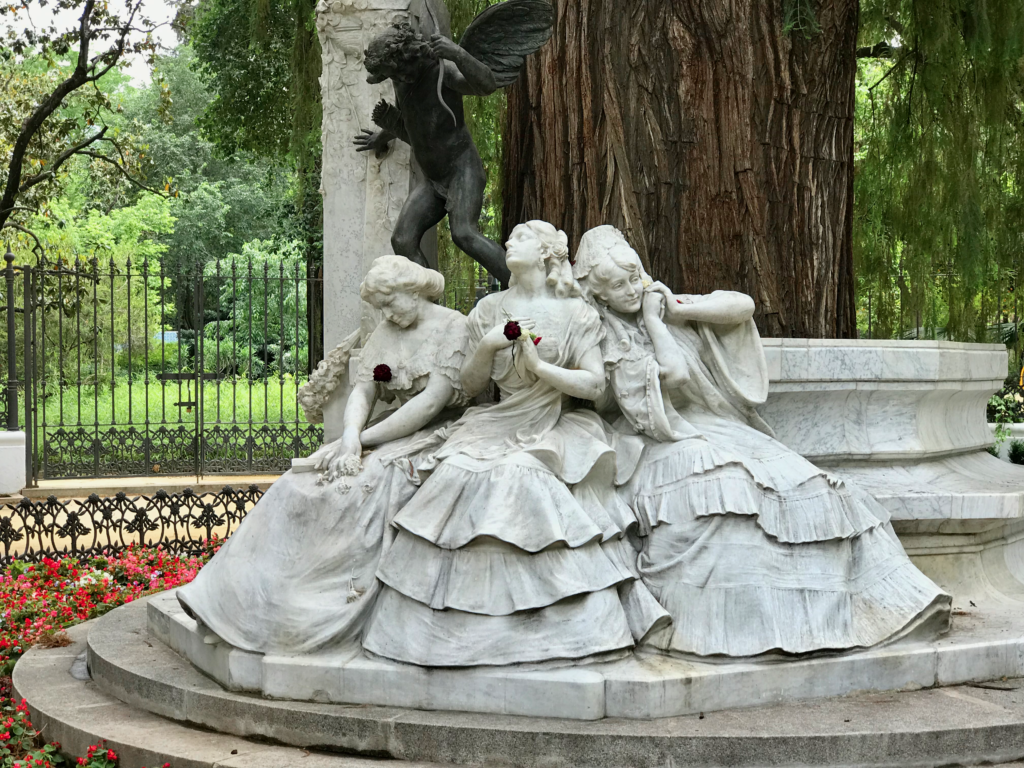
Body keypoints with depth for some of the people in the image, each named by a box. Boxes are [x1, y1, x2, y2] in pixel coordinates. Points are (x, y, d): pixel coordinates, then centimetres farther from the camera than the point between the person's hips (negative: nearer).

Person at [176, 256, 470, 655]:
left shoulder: (453, 328, -8)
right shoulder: (384, 334, 14)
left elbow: (434, 399, -17)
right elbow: (362, 393, 8)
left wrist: (367, 438, -15)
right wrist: (351, 437, -15)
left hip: (440, 433, -6)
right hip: (394, 432, 6)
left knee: (375, 482, -33)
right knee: (304, 483, -11)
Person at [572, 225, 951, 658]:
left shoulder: (667, 304, 12)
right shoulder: (607, 341, -3)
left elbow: (743, 306, 4)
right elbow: (674, 371, -16)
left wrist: (676, 310, -3)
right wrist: (652, 319, -8)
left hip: (723, 430, 5)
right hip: (666, 441, -5)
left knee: (802, 487, -11)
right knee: (724, 483, -36)